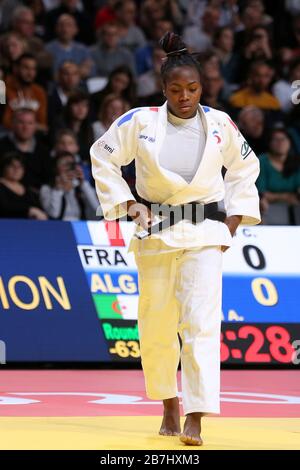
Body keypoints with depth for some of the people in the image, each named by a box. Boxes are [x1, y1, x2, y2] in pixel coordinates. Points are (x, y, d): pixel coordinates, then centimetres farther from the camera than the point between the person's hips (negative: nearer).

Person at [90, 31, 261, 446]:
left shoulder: (220, 125, -2)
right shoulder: (140, 122, -6)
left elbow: (245, 167, 14)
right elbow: (102, 158, 6)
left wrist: (234, 219, 7)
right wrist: (125, 203, -1)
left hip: (205, 234, -1)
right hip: (155, 233, 1)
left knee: (200, 319, -15)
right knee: (156, 325, 8)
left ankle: (196, 419, -17)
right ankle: (169, 405, 30)